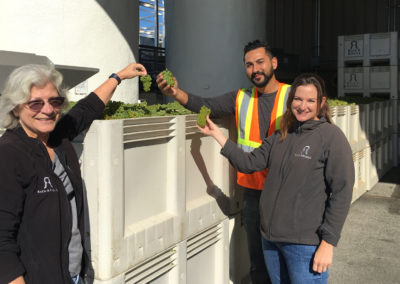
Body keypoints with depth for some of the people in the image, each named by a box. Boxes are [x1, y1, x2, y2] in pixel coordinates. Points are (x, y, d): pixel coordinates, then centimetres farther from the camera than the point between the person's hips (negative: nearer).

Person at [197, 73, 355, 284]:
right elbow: (248, 163, 5)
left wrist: (328, 243, -15)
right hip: (270, 237, 6)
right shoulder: (281, 136, 9)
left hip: (305, 244, -6)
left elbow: (341, 193, -12)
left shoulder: (331, 136, -9)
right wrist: (216, 133, 4)